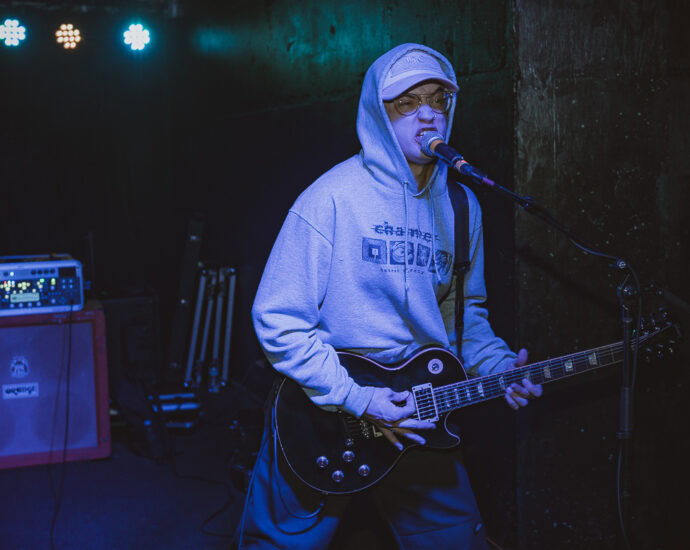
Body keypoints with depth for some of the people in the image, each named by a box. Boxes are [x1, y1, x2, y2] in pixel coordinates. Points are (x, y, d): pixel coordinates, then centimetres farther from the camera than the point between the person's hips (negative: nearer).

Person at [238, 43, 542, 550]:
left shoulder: (461, 206, 4)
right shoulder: (332, 198, -15)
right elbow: (277, 319, -15)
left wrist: (499, 367, -4)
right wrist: (356, 398, -19)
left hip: (415, 415, 5)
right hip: (319, 413, -5)